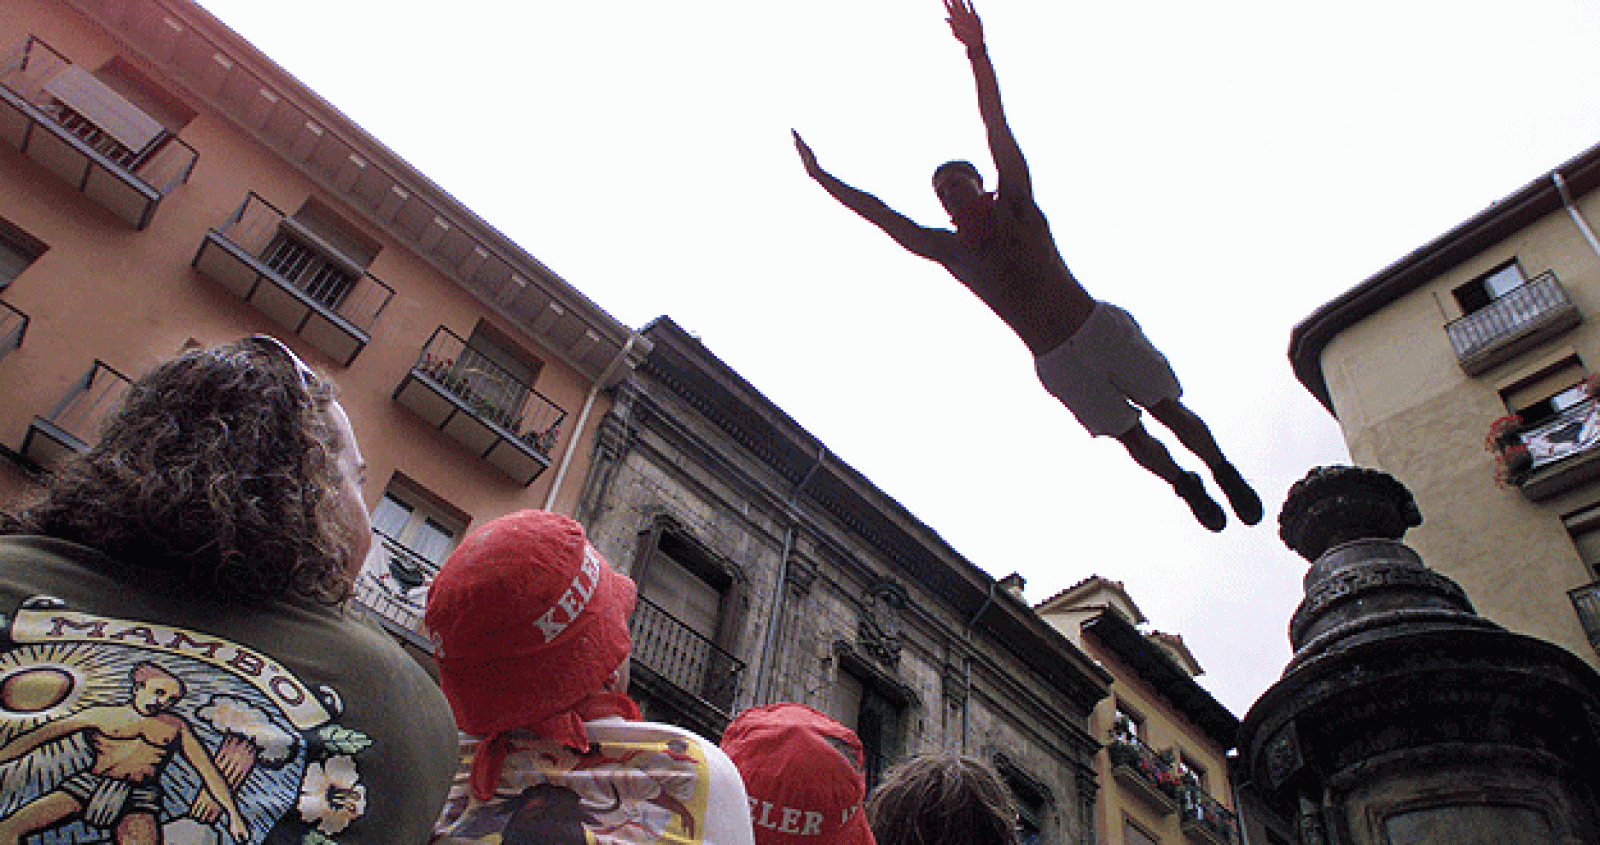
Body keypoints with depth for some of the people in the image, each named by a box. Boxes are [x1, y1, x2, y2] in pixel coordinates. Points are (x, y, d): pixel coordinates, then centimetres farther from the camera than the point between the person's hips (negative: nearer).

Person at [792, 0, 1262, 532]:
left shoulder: (1015, 208, -4)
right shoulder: (948, 250, 1)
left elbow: (998, 132, -17)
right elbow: (880, 215, -1)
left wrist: (979, 57, -28)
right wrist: (820, 177, -5)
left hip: (1103, 328, -2)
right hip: (1056, 365, 2)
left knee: (1170, 412, 7)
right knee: (1131, 437, 11)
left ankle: (1223, 472, 32)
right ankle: (1187, 486, 37)